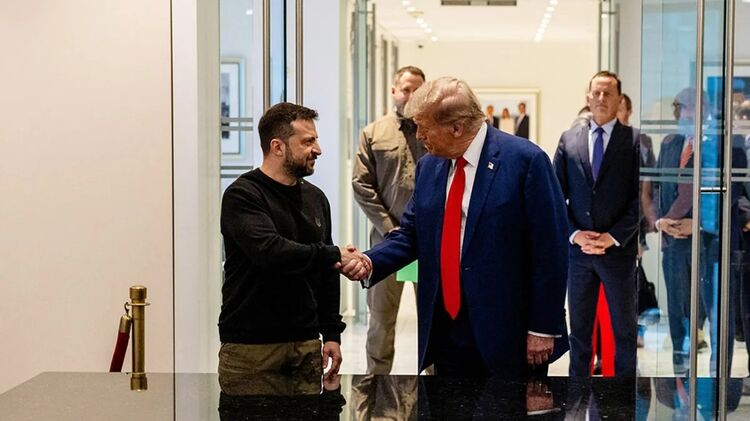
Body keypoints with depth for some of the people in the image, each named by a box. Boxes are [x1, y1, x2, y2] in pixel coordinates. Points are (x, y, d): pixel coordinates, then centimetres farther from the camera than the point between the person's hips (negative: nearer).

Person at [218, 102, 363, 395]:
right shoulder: (242, 195, -8)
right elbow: (270, 251, -25)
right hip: (250, 348, -6)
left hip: (306, 344, 6)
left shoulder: (315, 198, 13)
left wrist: (332, 333, 10)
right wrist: (333, 255, -15)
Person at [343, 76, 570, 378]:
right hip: (447, 329, 6)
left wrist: (544, 327, -13)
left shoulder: (525, 160, -12)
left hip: (511, 331, -6)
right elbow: (411, 234, 14)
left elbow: (551, 249, -12)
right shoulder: (429, 166, 8)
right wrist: (370, 263, -5)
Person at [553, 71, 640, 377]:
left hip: (619, 250, -2)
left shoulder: (633, 140, -2)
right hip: (577, 249, 3)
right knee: (579, 328, 10)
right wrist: (574, 234, -7)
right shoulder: (568, 139, 7)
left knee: (624, 329, 8)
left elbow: (640, 198, -6)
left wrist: (613, 237, -13)